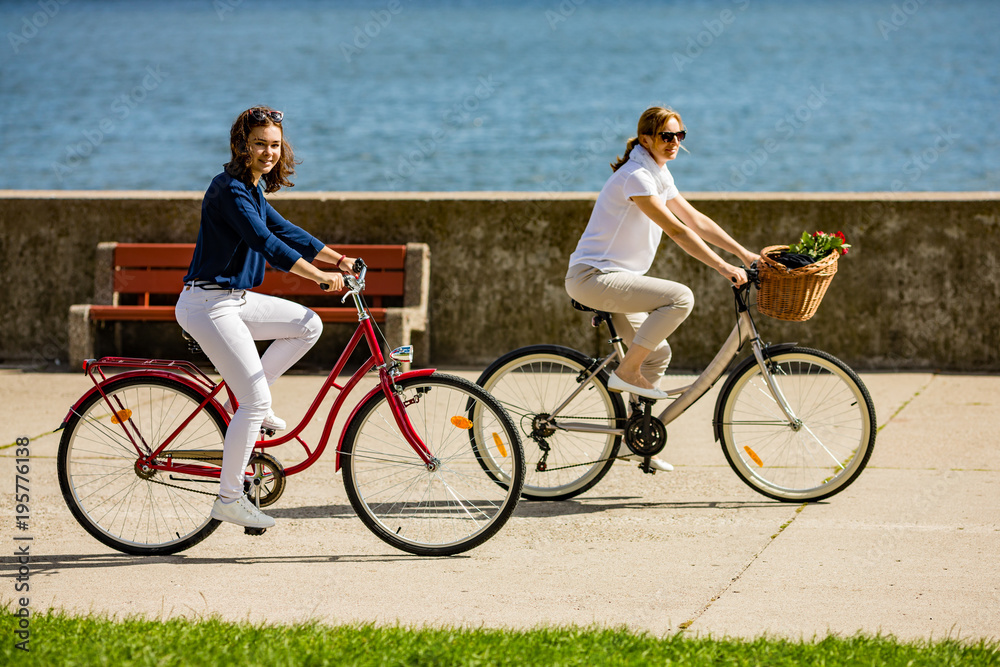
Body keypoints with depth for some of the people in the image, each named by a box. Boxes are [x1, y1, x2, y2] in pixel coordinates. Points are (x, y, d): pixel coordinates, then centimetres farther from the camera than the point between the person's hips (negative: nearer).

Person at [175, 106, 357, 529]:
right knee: (255, 400, -11)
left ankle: (249, 401, 11)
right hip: (208, 304, -9)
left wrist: (338, 259, 12)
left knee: (307, 324, 6)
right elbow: (266, 242, -26)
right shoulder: (229, 189, -18)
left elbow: (283, 230, 19)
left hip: (234, 299, 9)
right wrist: (321, 277, -27)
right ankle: (229, 499, -2)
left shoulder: (251, 189, 12)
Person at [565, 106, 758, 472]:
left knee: (657, 354, 13)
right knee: (680, 297, -25)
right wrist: (724, 268, -25)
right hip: (593, 277, -10)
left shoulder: (659, 174, 13)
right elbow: (676, 230, -23)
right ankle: (626, 372, -14)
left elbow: (696, 219, 16)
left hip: (611, 277, 10)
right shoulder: (636, 176, -17)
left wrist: (743, 253, 10)